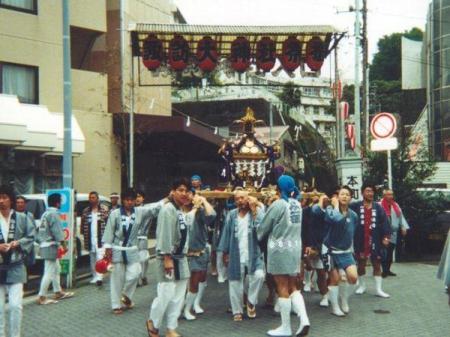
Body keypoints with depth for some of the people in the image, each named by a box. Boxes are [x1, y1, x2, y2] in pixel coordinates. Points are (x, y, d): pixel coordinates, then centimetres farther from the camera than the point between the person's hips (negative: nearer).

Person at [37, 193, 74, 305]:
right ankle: (42, 297, -6)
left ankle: (58, 292, 28)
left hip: (45, 245, 11)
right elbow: (57, 231, -20)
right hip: (51, 246, -11)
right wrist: (64, 245, -18)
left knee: (56, 269, 19)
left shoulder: (45, 213, 16)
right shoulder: (54, 213, -14)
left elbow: (42, 231, 18)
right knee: (49, 272, -8)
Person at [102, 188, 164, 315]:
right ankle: (116, 305, 14)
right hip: (117, 249, -2)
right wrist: (107, 247, -7)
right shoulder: (115, 214, -7)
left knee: (134, 273, -5)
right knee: (117, 277, 4)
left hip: (132, 250, 2)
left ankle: (126, 295, 23)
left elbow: (154, 207, -10)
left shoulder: (140, 212, 0)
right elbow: (109, 231, -4)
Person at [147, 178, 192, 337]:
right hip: (168, 257, -8)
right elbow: (165, 235, -19)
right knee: (166, 294, -8)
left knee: (178, 296, 8)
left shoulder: (181, 211, 13)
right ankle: (153, 322, 15)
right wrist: (167, 258, -22)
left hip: (181, 258, 9)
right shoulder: (168, 209, -13)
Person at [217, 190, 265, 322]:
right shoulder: (232, 215, 6)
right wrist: (225, 252, 7)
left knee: (259, 275, -24)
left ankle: (251, 301, 1)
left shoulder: (257, 211, 0)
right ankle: (237, 311, 23)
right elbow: (226, 234, 9)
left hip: (253, 254, -2)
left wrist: (254, 210, -14)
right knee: (235, 283, 7)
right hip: (236, 255, 2)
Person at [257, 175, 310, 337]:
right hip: (295, 248, 7)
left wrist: (255, 238, 12)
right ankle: (304, 319, -1)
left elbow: (264, 227, -6)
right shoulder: (297, 204, 7)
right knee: (292, 287, 14)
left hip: (280, 249, -7)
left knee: (283, 288, 2)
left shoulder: (278, 204, -15)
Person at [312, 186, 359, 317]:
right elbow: (336, 219, -36)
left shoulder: (353, 215, 0)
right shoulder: (330, 209, -13)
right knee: (334, 279, 2)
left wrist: (351, 247, 15)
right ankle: (334, 307, 21)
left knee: (353, 277, -11)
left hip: (346, 251, 4)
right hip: (330, 250, -3)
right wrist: (336, 205, -24)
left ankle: (344, 299, 16)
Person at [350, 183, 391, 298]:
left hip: (375, 241, 1)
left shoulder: (378, 207, 0)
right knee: (361, 264, 13)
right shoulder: (355, 206, -5)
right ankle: (361, 285, 30)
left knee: (377, 264, 6)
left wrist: (386, 236, -10)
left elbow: (384, 222, -2)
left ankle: (378, 289, 13)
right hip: (360, 241, -1)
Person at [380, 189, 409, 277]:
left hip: (393, 233, 6)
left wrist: (403, 227, 6)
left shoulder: (396, 205, 13)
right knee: (385, 253, -10)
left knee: (390, 253, 11)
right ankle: (384, 270, -5)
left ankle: (387, 270, 20)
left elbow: (401, 217, 16)